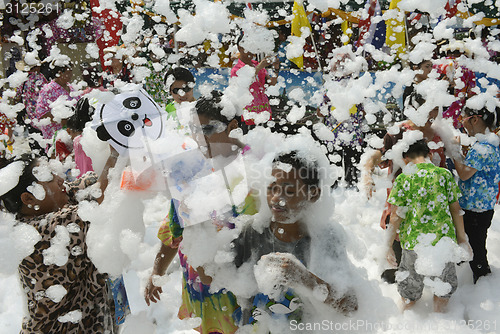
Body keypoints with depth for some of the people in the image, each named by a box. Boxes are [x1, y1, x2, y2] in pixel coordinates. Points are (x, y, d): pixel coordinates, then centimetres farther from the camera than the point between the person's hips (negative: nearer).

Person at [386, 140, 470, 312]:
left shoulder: (403, 179, -7)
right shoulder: (445, 174, 0)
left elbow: (396, 217, -9)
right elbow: (456, 210, 4)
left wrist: (389, 246, -1)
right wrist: (462, 238, 15)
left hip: (414, 243, -2)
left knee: (409, 289, 18)